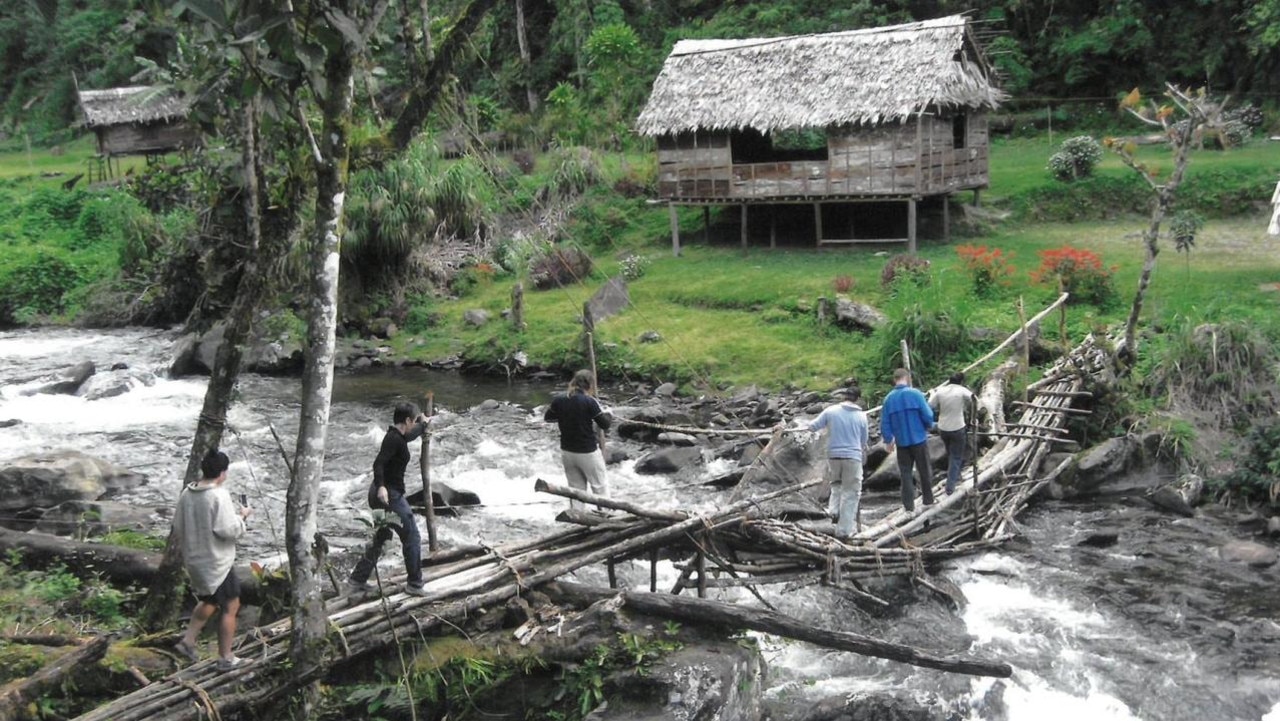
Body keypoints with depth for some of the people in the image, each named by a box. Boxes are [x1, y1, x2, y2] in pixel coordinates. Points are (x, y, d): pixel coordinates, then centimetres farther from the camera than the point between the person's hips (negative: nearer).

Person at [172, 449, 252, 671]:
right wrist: (241, 516, -8)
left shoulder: (186, 494, 1)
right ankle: (226, 658, 12)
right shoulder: (219, 496, -22)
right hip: (217, 563, -8)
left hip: (194, 560, 8)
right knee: (230, 607, 6)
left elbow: (178, 528, 8)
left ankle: (188, 641, 24)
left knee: (209, 601, 28)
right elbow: (227, 530, -24)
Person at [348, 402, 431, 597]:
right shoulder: (395, 439, -18)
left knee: (380, 538, 17)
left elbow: (410, 435, 36)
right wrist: (381, 486, -41)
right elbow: (379, 463, -29)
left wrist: (423, 425, 53)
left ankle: (356, 581, 19)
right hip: (390, 494, -10)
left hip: (382, 493, 10)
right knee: (412, 538, 0)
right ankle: (415, 584, 7)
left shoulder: (397, 436, 12)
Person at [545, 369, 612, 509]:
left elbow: (547, 418, 11)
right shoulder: (590, 402, -19)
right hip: (588, 453, -5)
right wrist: (608, 415, 9)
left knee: (575, 487, 17)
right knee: (600, 486, 12)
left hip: (567, 452, 5)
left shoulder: (558, 401, -6)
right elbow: (605, 425, -11)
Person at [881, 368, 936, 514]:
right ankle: (928, 500, 25)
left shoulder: (889, 398, -1)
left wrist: (888, 440, 14)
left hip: (902, 443, 2)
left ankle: (909, 506, 7)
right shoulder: (915, 394, -11)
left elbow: (884, 423, 0)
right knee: (925, 471, 14)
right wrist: (928, 427, 9)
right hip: (919, 440, -2)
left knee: (906, 473, 9)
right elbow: (928, 415, -12)